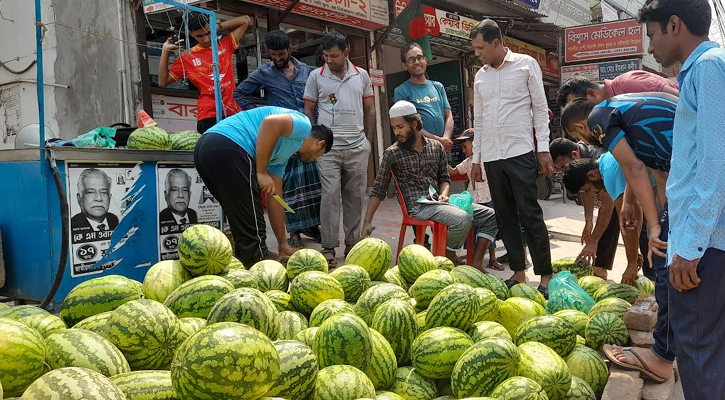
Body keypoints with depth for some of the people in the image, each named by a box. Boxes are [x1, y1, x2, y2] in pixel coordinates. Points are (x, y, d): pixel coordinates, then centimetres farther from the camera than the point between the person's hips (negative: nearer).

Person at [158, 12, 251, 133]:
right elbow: (163, 82, 13)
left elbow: (245, 20, 20)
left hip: (234, 112, 2)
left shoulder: (225, 45, 15)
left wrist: (219, 27, 12)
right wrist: (165, 50, 9)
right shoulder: (186, 58, 11)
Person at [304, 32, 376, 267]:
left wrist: (368, 141, 9)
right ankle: (329, 247, 1)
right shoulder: (316, 77, 5)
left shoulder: (361, 75, 9)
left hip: (357, 147, 2)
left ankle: (352, 242, 17)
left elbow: (370, 110, 14)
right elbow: (308, 111, 8)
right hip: (328, 148, -2)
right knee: (330, 196, -5)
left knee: (355, 196, 6)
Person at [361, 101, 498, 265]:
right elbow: (378, 190, 3)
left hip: (438, 202, 6)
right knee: (462, 219, -30)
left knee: (490, 215, -6)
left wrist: (444, 194, -4)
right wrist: (367, 221, -2)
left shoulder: (436, 147, 11)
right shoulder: (392, 153, 1)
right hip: (418, 207, -5)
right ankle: (449, 257, -6)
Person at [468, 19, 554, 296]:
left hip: (520, 152, -5)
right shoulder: (480, 76, 14)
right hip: (491, 156, 5)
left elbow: (540, 108, 1)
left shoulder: (526, 65, 2)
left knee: (530, 214, -7)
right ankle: (518, 272, 14)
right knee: (505, 216, 6)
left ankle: (545, 275, 0)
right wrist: (476, 158, 14)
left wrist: (543, 149, -7)